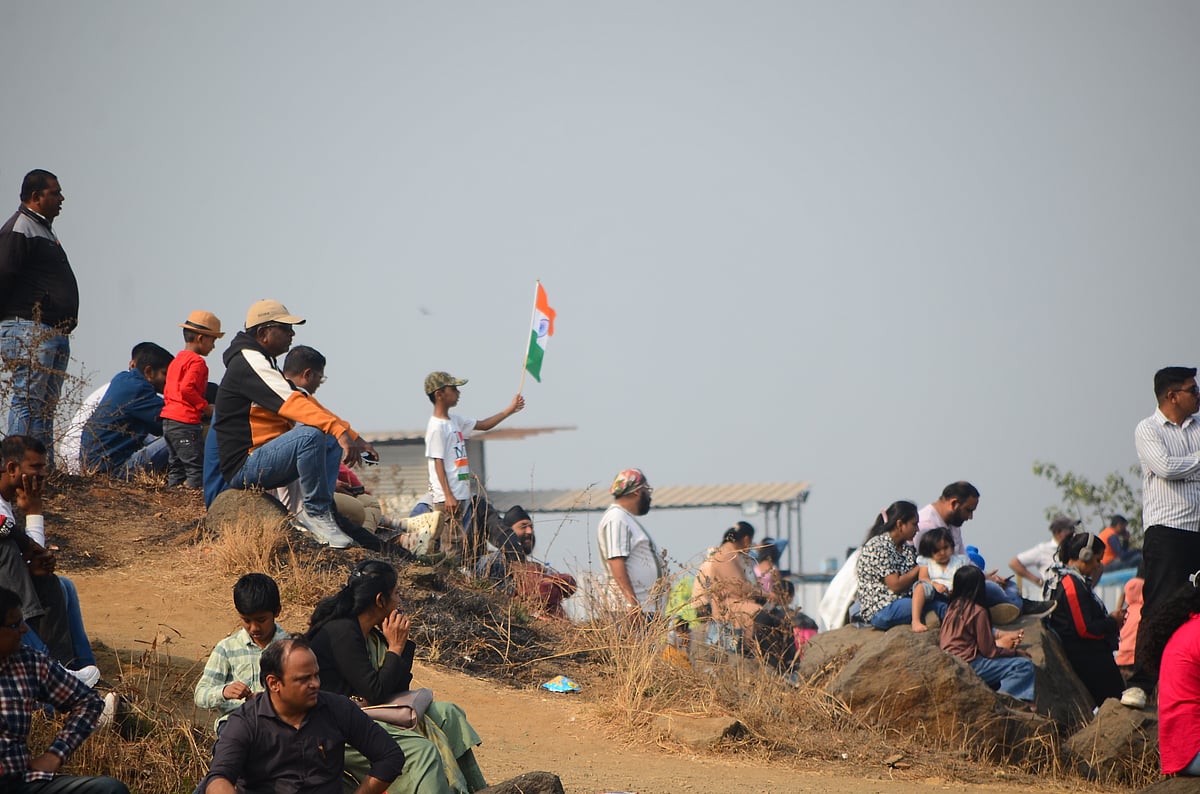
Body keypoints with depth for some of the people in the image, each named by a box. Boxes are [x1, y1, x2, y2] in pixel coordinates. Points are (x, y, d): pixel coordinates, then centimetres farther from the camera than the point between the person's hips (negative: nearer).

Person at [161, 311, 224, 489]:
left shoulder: (176, 360, 19)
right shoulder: (196, 362, -10)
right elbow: (187, 389, -22)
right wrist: (206, 407, -13)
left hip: (169, 420, 10)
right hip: (187, 422, -10)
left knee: (175, 467, 12)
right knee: (196, 468, -8)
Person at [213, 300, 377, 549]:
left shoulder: (264, 363, 21)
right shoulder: (249, 361, -12)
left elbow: (305, 405, 18)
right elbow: (292, 403, -25)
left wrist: (352, 436, 8)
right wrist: (341, 430, -33)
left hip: (261, 463, 11)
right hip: (244, 466, -11)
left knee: (332, 440, 11)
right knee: (311, 435, -29)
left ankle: (313, 512, -5)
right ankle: (317, 512, -18)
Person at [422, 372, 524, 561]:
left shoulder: (455, 421, 14)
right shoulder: (436, 427, -13)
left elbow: (483, 425, 24)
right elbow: (438, 462, -16)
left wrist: (510, 410, 17)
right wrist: (448, 496, -19)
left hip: (461, 494, 10)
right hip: (447, 497, -10)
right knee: (454, 543, -11)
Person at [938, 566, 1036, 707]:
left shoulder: (953, 607, 11)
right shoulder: (978, 611, -11)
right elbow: (989, 651, -10)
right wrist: (1016, 652, 5)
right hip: (968, 664, -9)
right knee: (1025, 666, -14)